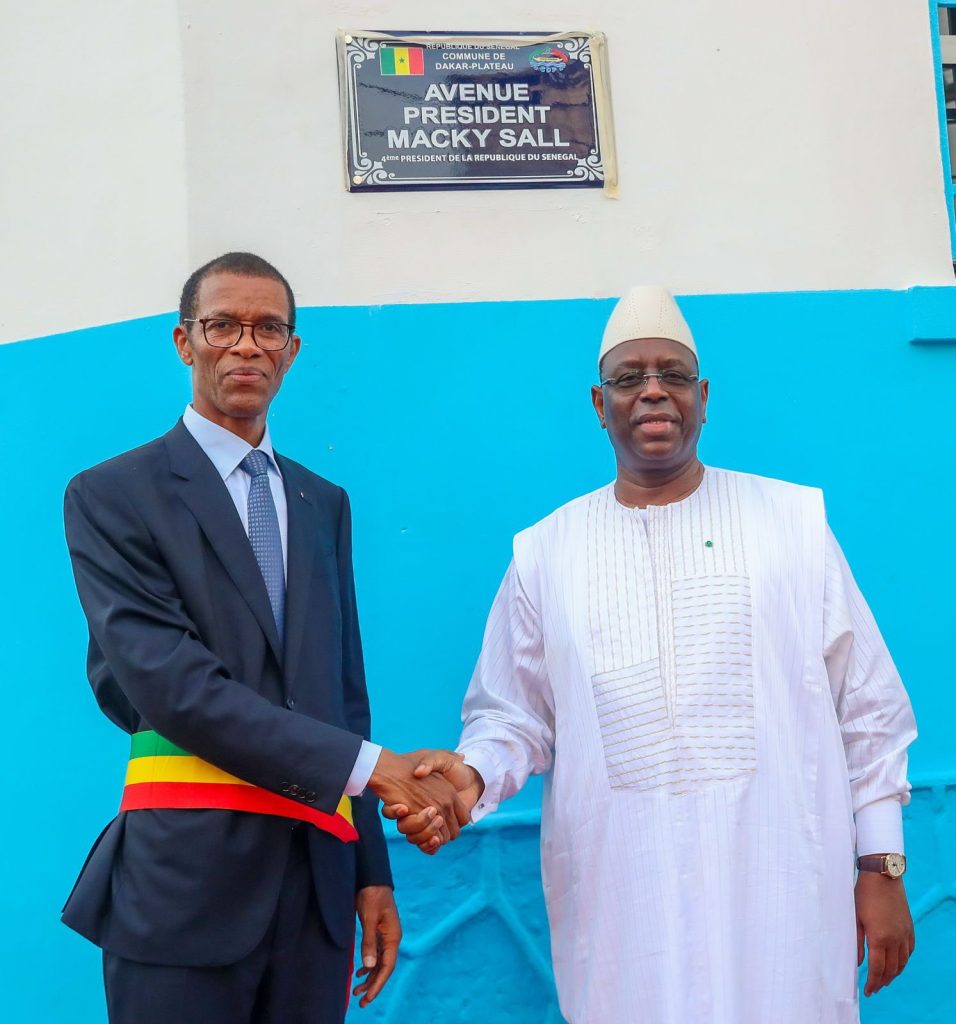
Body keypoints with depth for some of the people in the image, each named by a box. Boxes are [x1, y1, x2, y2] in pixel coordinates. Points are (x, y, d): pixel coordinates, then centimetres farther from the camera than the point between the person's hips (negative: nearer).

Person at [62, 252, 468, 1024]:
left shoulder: (325, 504, 13)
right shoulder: (112, 496, -4)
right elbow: (169, 683, -14)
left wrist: (372, 872, 10)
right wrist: (369, 765, -15)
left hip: (317, 871, 5)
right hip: (186, 879, -4)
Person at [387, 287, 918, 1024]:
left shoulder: (794, 520, 3)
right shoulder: (544, 551, 6)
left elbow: (867, 705, 4)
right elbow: (515, 717, 9)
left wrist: (882, 864, 3)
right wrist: (473, 774, -12)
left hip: (781, 894, 0)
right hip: (621, 907, 1)